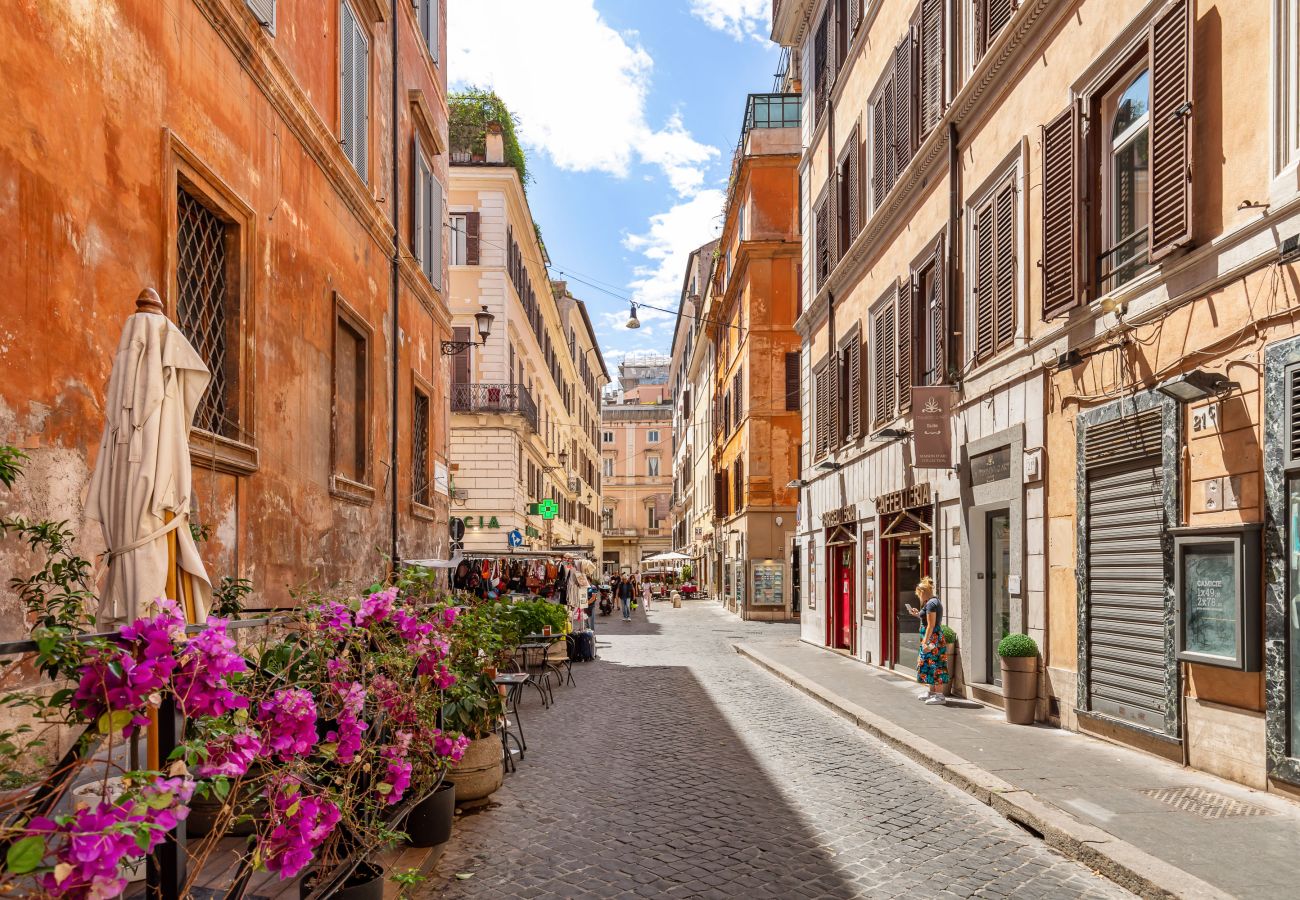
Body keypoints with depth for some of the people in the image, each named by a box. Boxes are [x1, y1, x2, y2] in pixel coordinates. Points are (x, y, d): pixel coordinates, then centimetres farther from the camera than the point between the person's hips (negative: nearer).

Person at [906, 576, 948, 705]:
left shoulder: (931, 604, -17)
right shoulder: (935, 601, 14)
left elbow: (931, 625, -20)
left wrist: (925, 642, -21)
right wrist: (918, 614, 17)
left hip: (932, 638, -11)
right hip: (935, 637, 11)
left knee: (934, 665, -7)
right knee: (930, 664, 17)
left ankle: (939, 695, -4)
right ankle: (931, 692, 26)